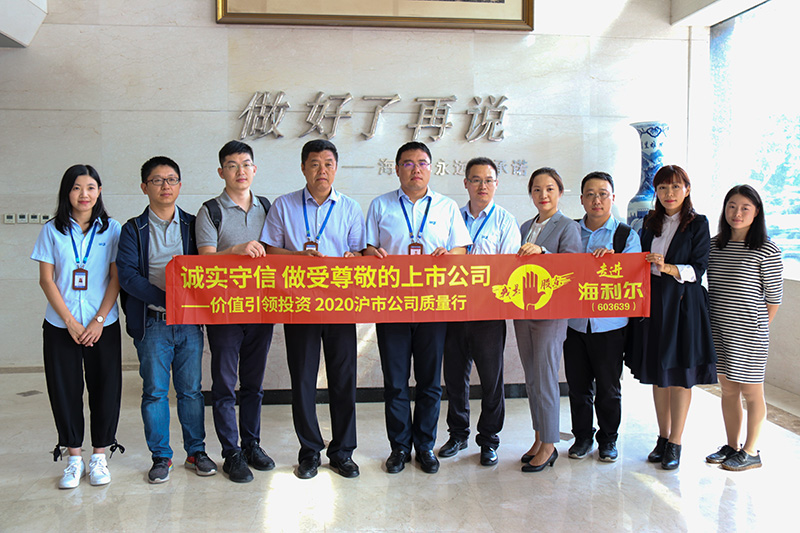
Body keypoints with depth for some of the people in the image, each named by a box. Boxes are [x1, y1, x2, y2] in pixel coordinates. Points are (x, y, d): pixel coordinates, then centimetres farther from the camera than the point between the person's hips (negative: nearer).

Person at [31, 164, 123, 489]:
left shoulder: (111, 229, 3)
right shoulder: (52, 230, 4)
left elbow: (116, 279, -1)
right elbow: (46, 280, 0)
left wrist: (99, 321, -10)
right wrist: (70, 322, -9)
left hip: (103, 325, 0)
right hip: (60, 325, 1)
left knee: (106, 387, 1)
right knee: (65, 389, 4)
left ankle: (99, 456, 16)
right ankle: (74, 459, 17)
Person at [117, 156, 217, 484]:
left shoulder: (193, 225, 10)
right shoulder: (134, 229, 4)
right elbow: (127, 275, -6)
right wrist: (164, 297, -18)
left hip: (190, 321, 1)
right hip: (152, 322, -1)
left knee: (191, 389, 7)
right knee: (154, 391, 4)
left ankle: (196, 451, 20)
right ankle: (161, 457, 17)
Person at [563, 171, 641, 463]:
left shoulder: (626, 235, 1)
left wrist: (611, 258, -23)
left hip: (609, 324, -2)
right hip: (574, 322, 2)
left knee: (608, 387, 7)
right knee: (578, 384, 9)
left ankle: (608, 439, 25)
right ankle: (582, 436, 26)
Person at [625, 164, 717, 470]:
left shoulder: (698, 224, -2)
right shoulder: (650, 222, 12)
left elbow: (699, 268, -8)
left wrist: (668, 268, -25)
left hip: (683, 304, -4)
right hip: (652, 302, 5)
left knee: (680, 374, 1)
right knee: (657, 373, 10)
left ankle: (675, 443, 11)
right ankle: (663, 437, 23)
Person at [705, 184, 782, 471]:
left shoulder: (767, 251, -10)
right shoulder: (713, 245, 5)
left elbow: (773, 297, -5)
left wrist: (757, 327, 3)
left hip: (749, 333, -5)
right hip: (718, 330, 5)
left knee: (751, 392, 6)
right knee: (728, 389, 14)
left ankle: (751, 452, 20)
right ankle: (732, 447, 27)